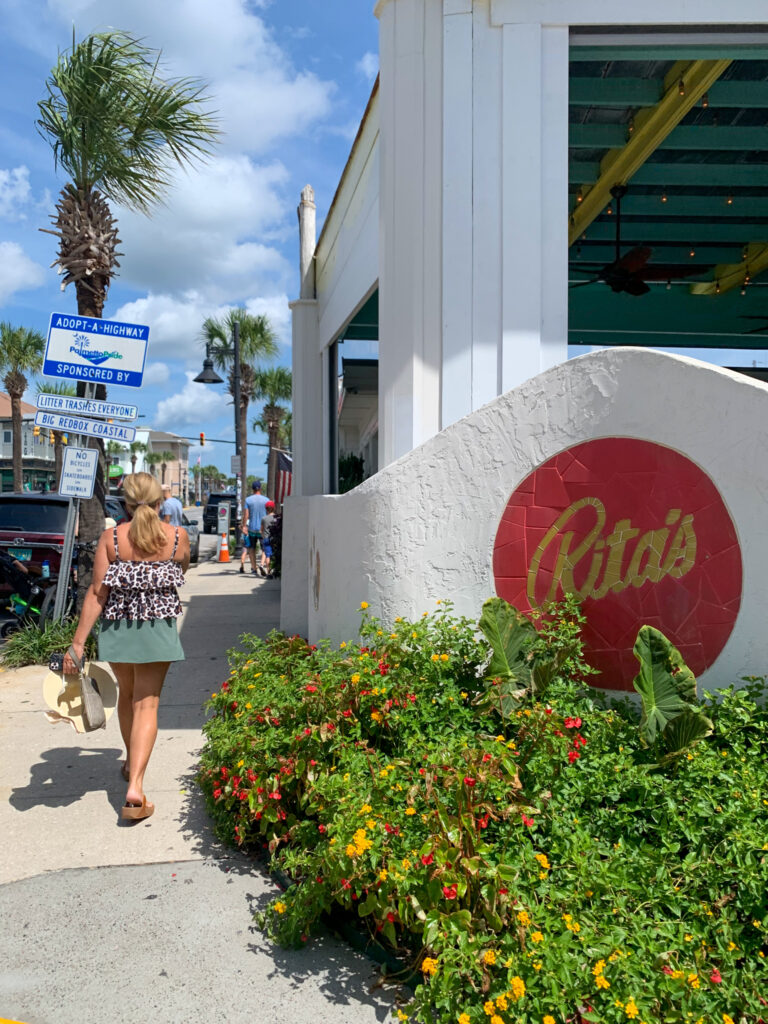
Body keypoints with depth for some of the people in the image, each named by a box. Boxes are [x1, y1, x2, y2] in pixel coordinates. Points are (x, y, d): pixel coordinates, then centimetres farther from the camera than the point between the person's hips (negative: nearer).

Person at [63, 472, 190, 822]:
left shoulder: (111, 537, -7)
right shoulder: (178, 536, -6)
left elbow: (97, 592, -9)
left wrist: (78, 642, -6)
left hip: (117, 629, 2)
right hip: (158, 631, -1)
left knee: (126, 695, 23)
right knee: (146, 704, 3)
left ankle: (131, 763, 43)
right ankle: (135, 787, -10)